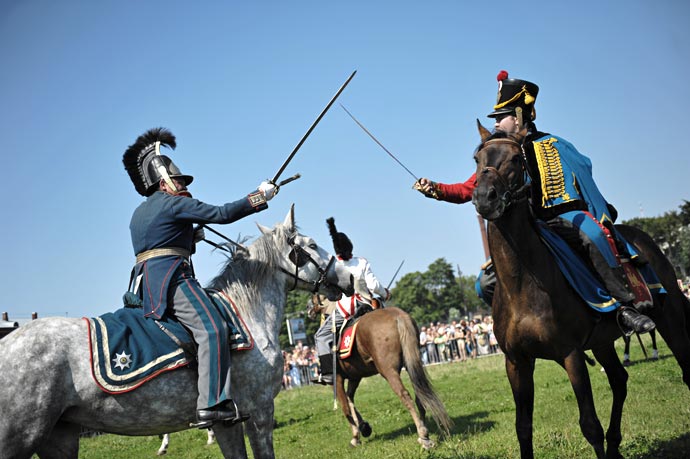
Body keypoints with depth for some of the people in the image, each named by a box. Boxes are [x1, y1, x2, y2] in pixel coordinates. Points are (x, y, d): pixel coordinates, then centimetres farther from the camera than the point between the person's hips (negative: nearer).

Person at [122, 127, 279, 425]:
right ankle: (212, 403, -31)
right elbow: (222, 214, -8)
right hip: (171, 278, -10)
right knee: (212, 328, -21)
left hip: (146, 283, 10)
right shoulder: (173, 203, -4)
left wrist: (188, 238, 27)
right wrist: (260, 197, 0)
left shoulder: (139, 213, 23)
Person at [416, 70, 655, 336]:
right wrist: (435, 190, -4)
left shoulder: (552, 145, 7)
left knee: (592, 234, -35)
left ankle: (625, 307, -30)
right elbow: (467, 190, 12)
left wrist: (603, 217, -9)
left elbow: (585, 182, 3)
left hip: (565, 217, -3)